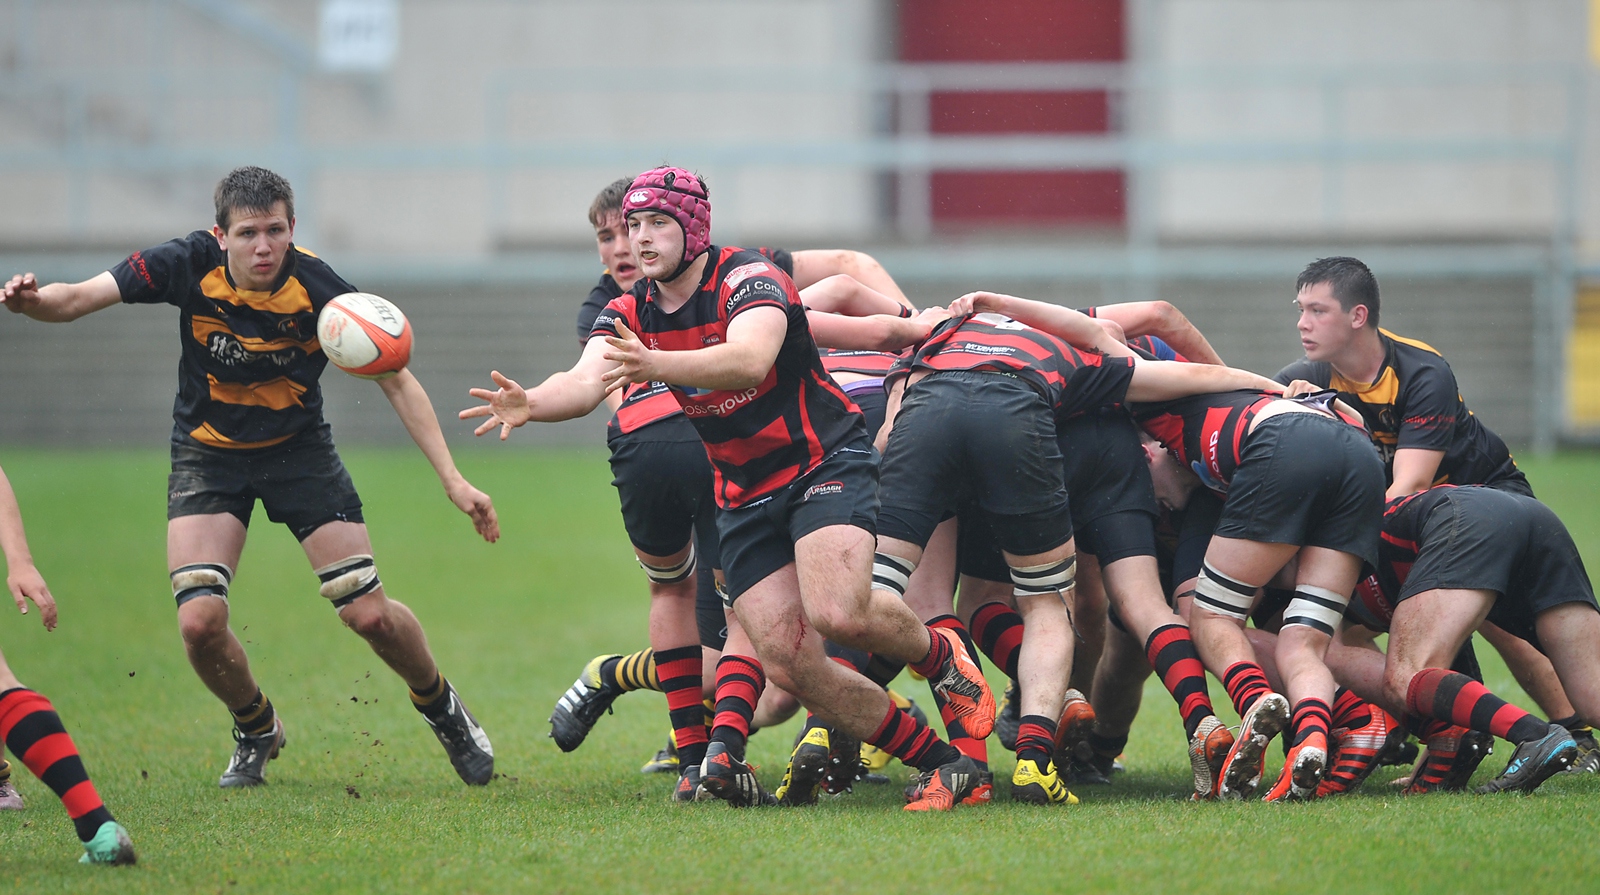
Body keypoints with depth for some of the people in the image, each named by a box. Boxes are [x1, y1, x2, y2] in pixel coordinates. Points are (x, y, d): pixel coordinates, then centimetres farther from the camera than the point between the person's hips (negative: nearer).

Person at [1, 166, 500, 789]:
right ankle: (257, 730, 16)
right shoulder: (190, 266, -21)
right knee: (199, 622, -15)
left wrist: (452, 480, -18)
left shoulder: (320, 290, -23)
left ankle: (440, 706, 26)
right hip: (207, 452, 1)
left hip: (298, 451, -1)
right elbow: (77, 299, -22)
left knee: (369, 615, -6)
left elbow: (397, 383, -13)